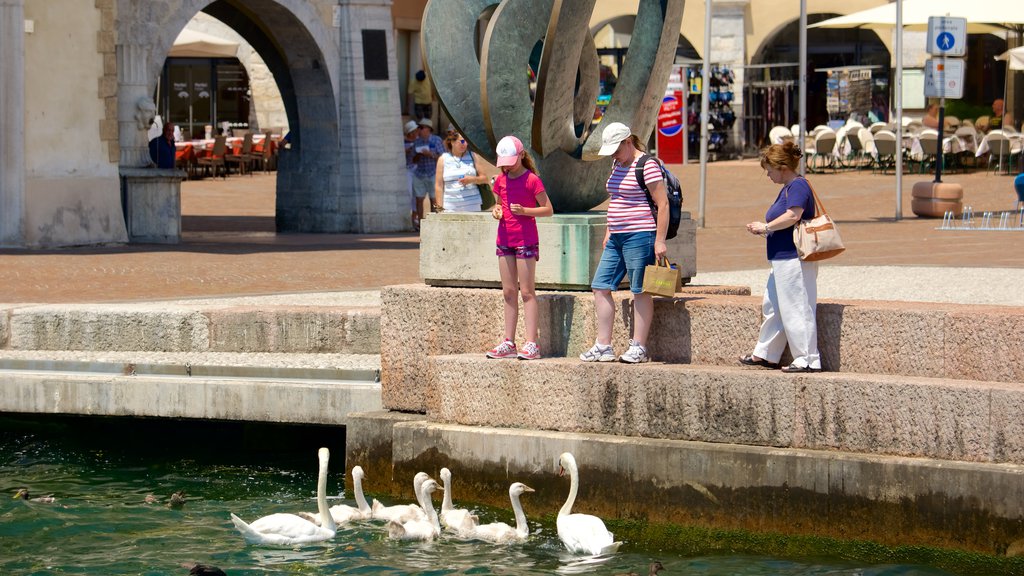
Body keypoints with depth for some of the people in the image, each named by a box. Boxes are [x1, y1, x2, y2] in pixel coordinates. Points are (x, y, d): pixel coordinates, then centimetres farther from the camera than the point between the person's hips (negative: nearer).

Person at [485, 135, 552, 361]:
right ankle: (509, 343, 10)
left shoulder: (532, 180, -10)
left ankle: (531, 344, -7)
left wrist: (525, 211, -23)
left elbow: (548, 209, -9)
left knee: (526, 291, -7)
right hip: (504, 239, 6)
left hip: (526, 240, -6)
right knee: (509, 292, 7)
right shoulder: (501, 180, 9)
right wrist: (496, 210, 0)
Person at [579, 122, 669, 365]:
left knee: (640, 291, -3)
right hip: (617, 239, 9)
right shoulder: (618, 165, 15)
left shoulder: (647, 165, -12)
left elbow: (663, 204, -15)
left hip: (639, 236, -9)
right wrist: (609, 231, 22)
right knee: (600, 287, 5)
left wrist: (660, 241, -18)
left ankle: (638, 347, 1)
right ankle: (603, 347, 7)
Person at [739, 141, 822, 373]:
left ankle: (808, 360, -4)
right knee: (772, 307, 17)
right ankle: (764, 355, 26)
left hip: (794, 259, -11)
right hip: (783, 259, 11)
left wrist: (765, 227, -15)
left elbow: (793, 216, -26)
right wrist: (765, 229, 8)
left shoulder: (798, 186, -14)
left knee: (795, 310, -8)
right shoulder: (787, 188, 18)